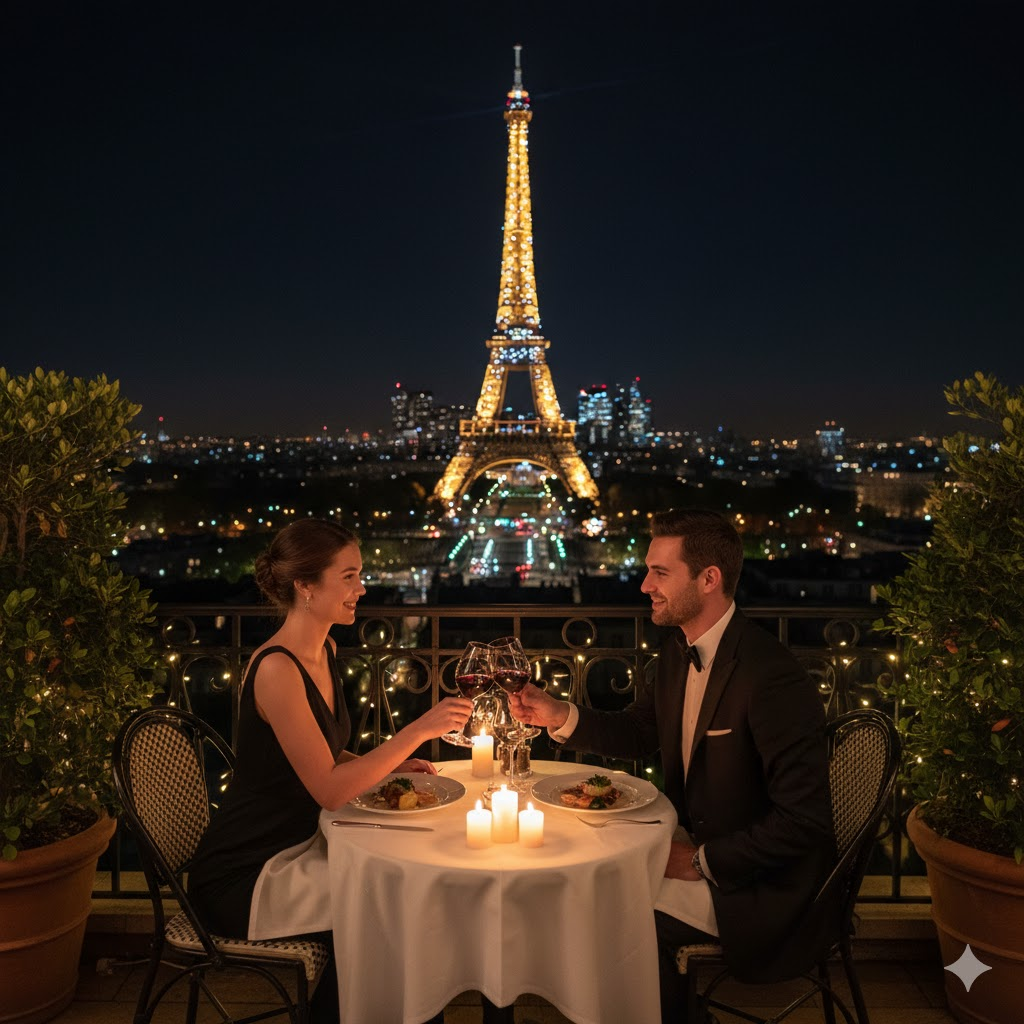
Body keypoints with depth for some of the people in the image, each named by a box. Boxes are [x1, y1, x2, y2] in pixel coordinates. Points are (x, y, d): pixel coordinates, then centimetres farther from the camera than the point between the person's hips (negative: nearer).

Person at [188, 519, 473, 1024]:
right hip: (240, 879, -8)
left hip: (294, 850, 8)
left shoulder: (325, 650, 4)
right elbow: (328, 789, -27)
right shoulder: (276, 669, -24)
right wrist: (418, 730, -27)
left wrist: (389, 764, -2)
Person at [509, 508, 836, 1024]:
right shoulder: (679, 650, 0)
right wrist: (560, 716, -4)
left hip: (763, 884, -8)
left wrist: (702, 862, -19)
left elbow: (803, 822, -27)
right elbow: (639, 731, 13)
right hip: (696, 842, 8)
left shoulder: (772, 676, -28)